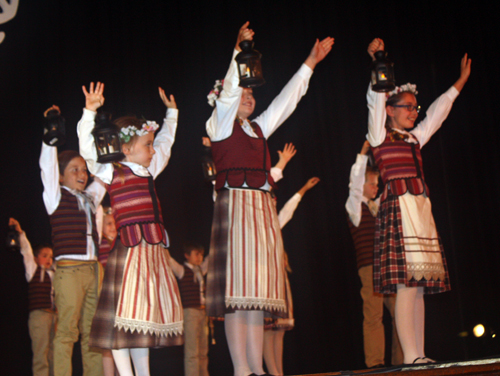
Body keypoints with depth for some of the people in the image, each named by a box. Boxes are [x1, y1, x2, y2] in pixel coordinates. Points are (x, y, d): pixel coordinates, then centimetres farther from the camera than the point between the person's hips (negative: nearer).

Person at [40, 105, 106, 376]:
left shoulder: (89, 198, 19)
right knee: (66, 331, -8)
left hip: (92, 269, 6)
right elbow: (48, 166, -6)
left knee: (91, 331, 4)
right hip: (68, 269, -5)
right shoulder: (56, 196, 4)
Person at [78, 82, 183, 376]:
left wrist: (171, 112, 42)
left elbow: (166, 142, 33)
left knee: (146, 311, 10)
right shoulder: (110, 172, -1)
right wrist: (90, 113, -18)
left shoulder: (149, 171, 18)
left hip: (154, 249, 8)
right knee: (125, 311, -6)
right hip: (129, 247, -8)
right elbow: (88, 149, -11)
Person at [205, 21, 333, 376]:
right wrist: (240, 50, -16)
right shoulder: (222, 123, 9)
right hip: (235, 202, -7)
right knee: (236, 291, -11)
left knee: (258, 291, 2)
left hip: (263, 207, 7)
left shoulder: (259, 128, 26)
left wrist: (310, 63, 32)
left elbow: (286, 101, 30)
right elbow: (229, 90, -7)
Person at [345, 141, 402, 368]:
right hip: (369, 266, -6)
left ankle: (400, 360, 3)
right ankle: (375, 363, -8)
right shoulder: (354, 206, 5)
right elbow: (355, 182, -8)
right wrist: (363, 153, -10)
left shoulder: (378, 206, 22)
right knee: (373, 315, -9)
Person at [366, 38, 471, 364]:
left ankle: (420, 355, 2)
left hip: (422, 211, 7)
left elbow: (438, 112, 32)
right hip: (398, 210, -7)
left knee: (419, 286, 2)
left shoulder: (414, 139, 22)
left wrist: (460, 81, 38)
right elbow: (376, 100, -7)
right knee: (407, 284, -14)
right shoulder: (380, 135, 5)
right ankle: (411, 357, -16)